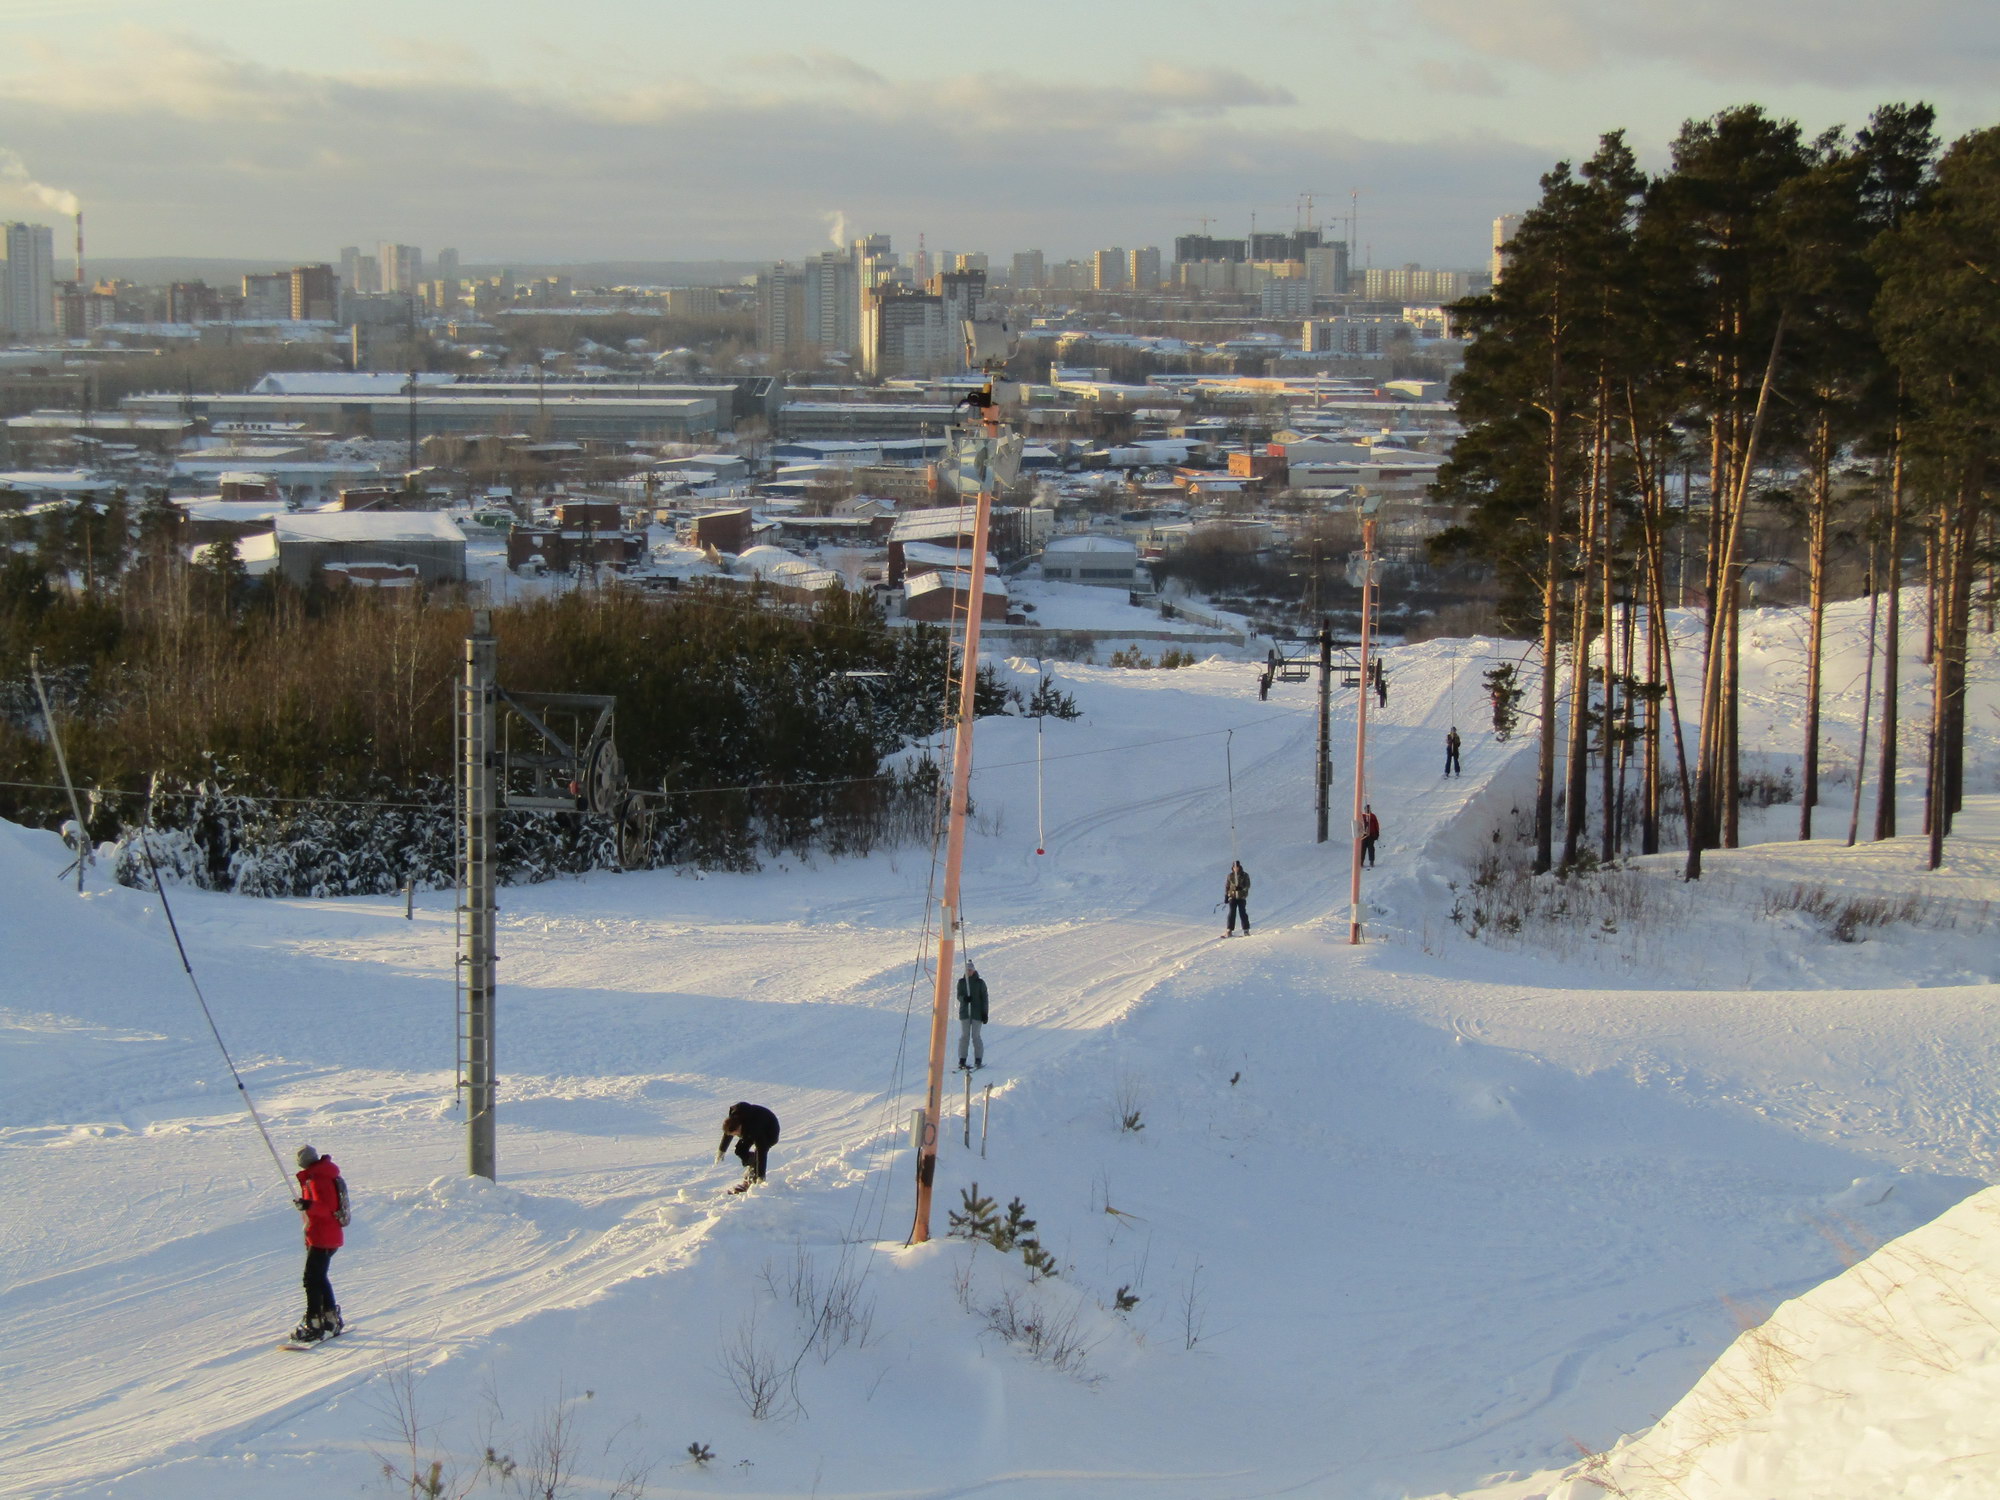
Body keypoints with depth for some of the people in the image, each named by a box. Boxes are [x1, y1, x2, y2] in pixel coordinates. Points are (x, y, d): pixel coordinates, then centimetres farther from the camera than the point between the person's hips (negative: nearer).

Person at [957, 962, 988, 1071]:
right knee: (964, 1036, -1)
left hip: (977, 1013, -2)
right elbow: (959, 995, 2)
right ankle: (962, 1060, 2)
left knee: (975, 1036, -4)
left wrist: (985, 1013, -2)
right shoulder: (961, 982, 6)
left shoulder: (980, 982, 1)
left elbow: (984, 998, 2)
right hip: (965, 1013, 2)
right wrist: (964, 998, -22)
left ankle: (978, 1060, 3)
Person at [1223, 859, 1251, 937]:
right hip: (1232, 896, 2)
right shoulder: (1230, 876, 7)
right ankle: (1229, 931, -6)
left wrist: (1241, 888, -25)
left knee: (1242, 913, -5)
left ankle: (1246, 930, 3)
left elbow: (1247, 885, -6)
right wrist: (1226, 896, 9)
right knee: (1232, 913, -6)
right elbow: (1227, 886, 14)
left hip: (1241, 897, -2)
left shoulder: (1245, 875, 0)